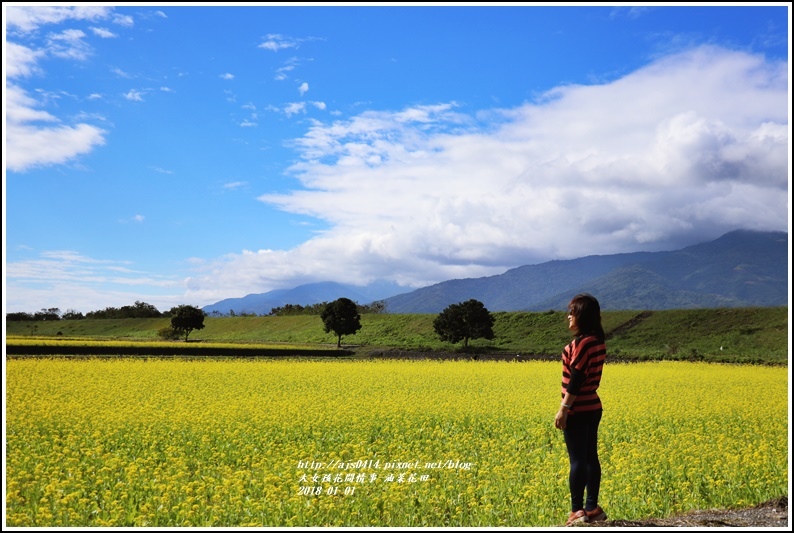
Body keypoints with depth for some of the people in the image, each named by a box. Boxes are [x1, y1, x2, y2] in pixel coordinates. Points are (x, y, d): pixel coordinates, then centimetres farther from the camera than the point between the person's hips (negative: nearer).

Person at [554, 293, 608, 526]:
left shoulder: (582, 342, -19)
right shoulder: (598, 341, 9)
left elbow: (576, 378, -21)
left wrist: (564, 408, -17)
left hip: (578, 411, -9)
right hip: (593, 408, 9)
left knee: (577, 459, -2)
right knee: (590, 457, 13)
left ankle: (578, 511, 4)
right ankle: (592, 507, 19)